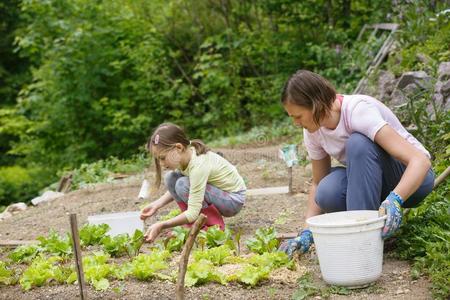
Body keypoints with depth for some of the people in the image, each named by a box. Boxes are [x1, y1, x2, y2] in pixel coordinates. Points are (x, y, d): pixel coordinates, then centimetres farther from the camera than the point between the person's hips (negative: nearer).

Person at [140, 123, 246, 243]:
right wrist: (156, 205, -9)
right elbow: (175, 189, 6)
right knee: (171, 179, -7)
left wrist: (161, 225, -35)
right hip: (217, 192, 8)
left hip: (234, 199, -8)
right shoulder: (184, 155, -10)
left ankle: (215, 225, -11)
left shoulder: (198, 166, -32)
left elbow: (192, 213, -33)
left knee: (184, 185, -27)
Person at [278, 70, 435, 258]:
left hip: (414, 178, -5)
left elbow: (420, 161, -36)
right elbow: (318, 183, 3)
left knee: (358, 142, -33)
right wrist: (306, 232, -9)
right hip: (367, 182, 5)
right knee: (327, 193, -28)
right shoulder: (313, 131, -8)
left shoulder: (359, 110, -28)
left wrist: (394, 200, -52)